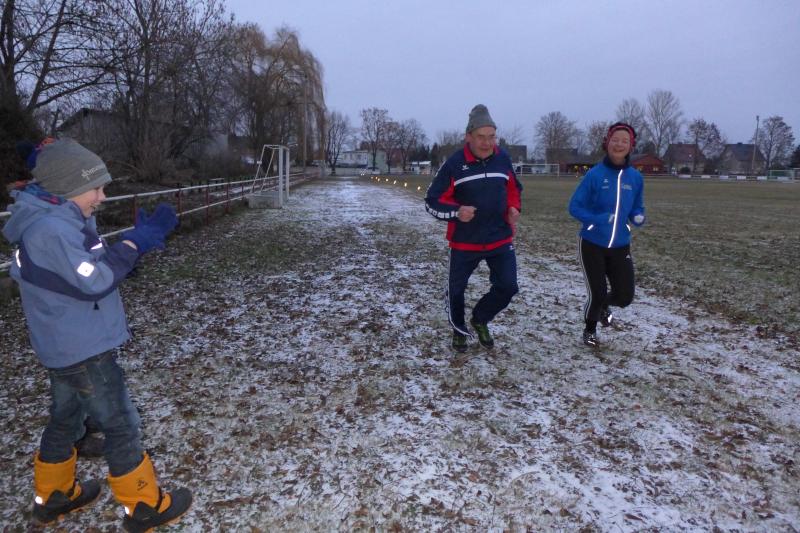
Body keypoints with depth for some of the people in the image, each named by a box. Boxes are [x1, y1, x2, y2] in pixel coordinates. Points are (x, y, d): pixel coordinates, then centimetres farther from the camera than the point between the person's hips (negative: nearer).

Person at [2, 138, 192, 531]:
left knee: (65, 420, 23)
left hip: (68, 346, 10)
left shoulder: (59, 220, 5)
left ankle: (53, 497, 41)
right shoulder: (51, 230, -25)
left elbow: (93, 265, 8)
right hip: (83, 350, -10)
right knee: (121, 427, 2)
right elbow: (95, 282, -26)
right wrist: (135, 242, -19)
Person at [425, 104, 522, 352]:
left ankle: (480, 319, 29)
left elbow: (513, 188, 17)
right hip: (464, 242, -3)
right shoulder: (454, 163, -14)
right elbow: (432, 202, -10)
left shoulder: (503, 159, -2)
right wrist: (456, 211, -27)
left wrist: (514, 208, -2)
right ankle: (459, 329, 38)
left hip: (501, 239, 3)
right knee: (456, 289, 10)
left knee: (507, 287, 0)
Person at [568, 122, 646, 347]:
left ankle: (604, 305, 40)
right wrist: (598, 219, -26)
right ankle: (589, 330, 30)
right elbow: (574, 207, -10)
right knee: (597, 294, -1)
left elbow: (637, 208, 12)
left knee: (625, 296, 1)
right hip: (592, 245, -4)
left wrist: (638, 217, -12)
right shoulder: (595, 174, -13)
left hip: (621, 246, 4)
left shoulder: (635, 177, 0)